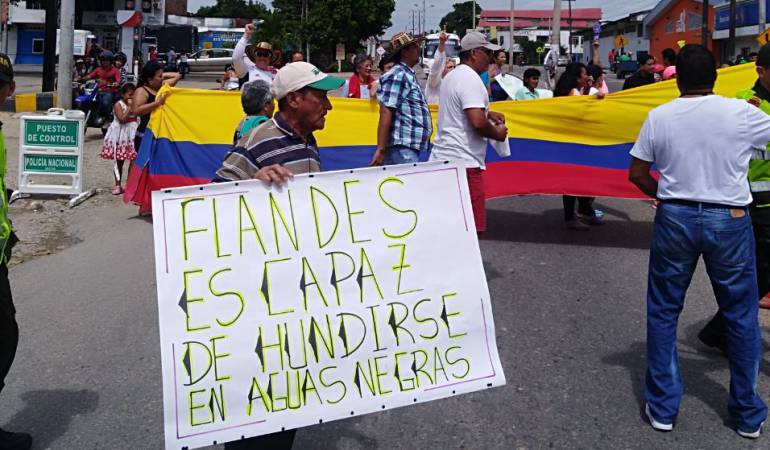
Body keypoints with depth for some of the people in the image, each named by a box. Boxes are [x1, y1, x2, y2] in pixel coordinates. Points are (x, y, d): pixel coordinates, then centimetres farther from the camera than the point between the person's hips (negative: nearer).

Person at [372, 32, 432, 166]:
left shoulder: (408, 75, 20)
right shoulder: (398, 75, -11)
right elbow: (386, 113, -19)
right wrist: (381, 149, -24)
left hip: (411, 147, 10)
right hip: (402, 147, -10)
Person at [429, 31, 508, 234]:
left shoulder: (451, 76, 19)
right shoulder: (471, 79, -12)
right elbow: (477, 123, -22)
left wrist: (487, 113, 22)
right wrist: (498, 134, -3)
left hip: (441, 157, 10)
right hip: (464, 162, -10)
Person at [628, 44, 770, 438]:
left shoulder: (659, 117, -4)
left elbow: (636, 173, 1)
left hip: (675, 217, 1)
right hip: (728, 220, -1)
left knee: (663, 311, 13)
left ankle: (663, 407, 18)